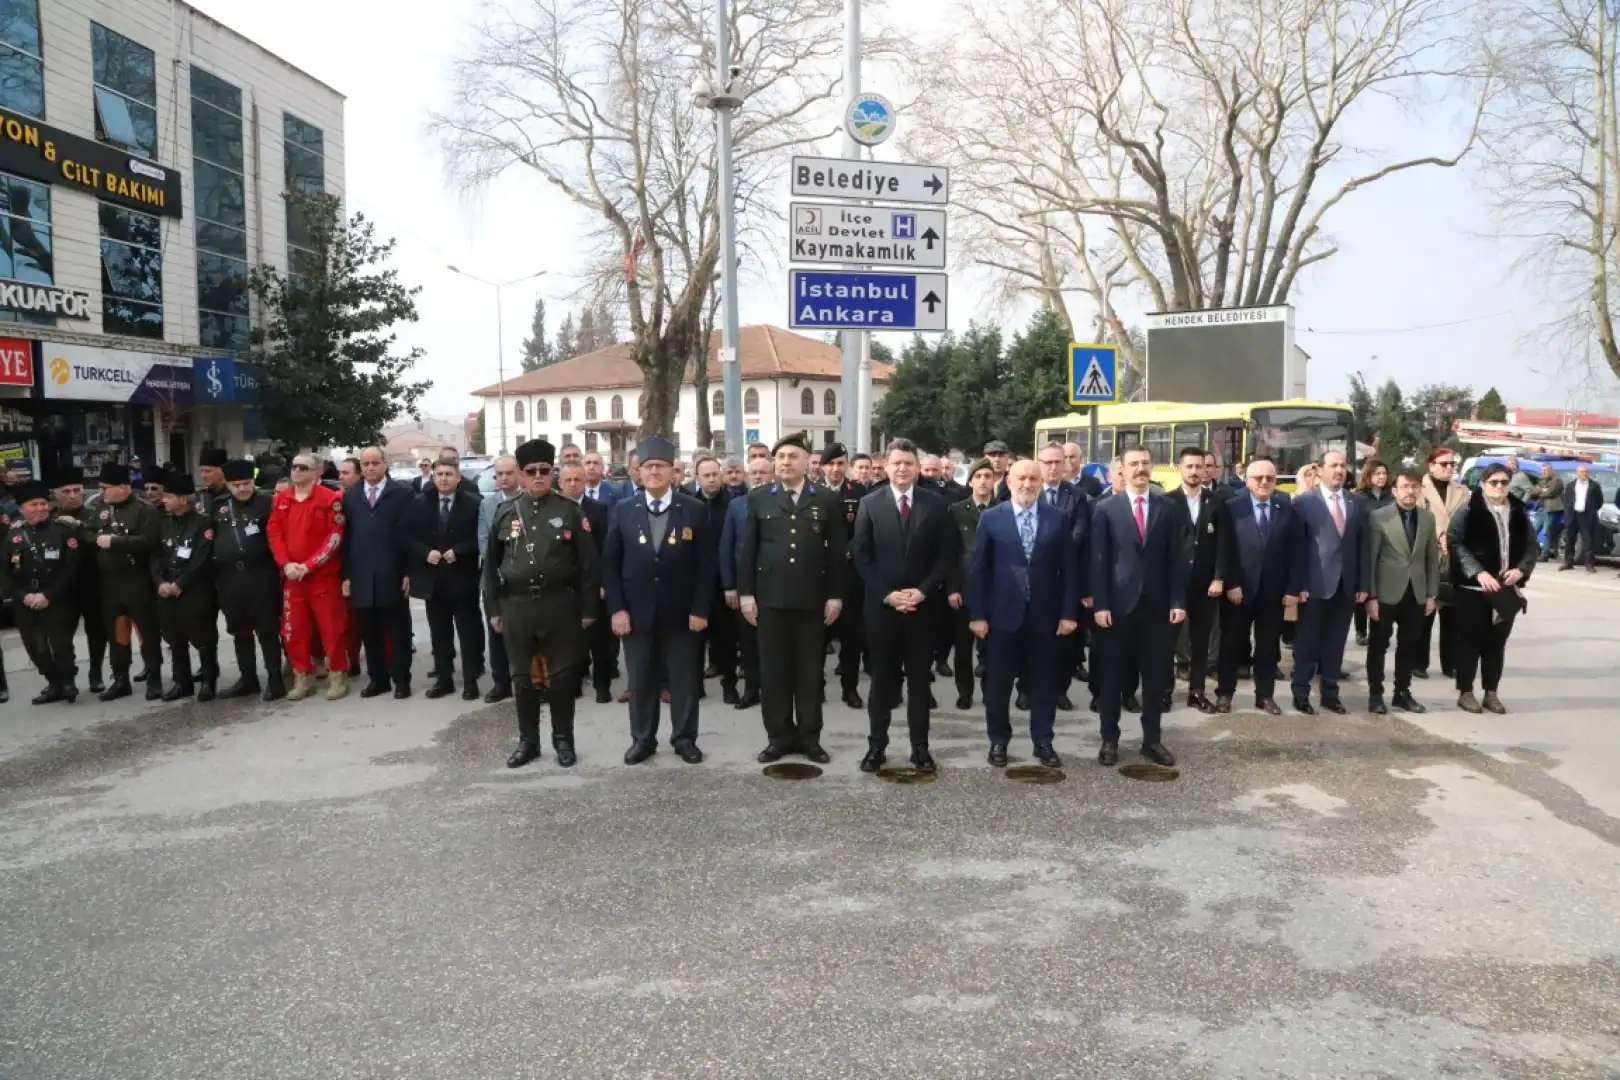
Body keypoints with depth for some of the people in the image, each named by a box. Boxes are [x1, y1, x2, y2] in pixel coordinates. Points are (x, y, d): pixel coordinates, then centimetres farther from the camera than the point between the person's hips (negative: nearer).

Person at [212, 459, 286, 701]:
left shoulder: (267, 502, -3)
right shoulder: (219, 507, 11)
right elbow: (211, 536, 17)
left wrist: (279, 564, -15)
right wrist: (214, 573, 11)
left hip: (260, 575, -5)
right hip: (229, 577, 5)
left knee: (267, 629, -1)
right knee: (239, 631, 13)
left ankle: (275, 678, 5)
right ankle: (247, 678, 23)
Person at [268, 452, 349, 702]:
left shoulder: (330, 499, -7)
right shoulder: (279, 499, 9)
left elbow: (335, 536, -11)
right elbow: (274, 533, 5)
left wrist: (309, 565, -16)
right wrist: (286, 563, -10)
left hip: (324, 575, -5)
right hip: (291, 576, 5)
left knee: (331, 627, -1)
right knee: (293, 630, 8)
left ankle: (338, 676, 10)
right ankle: (303, 677, 19)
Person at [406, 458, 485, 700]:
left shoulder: (473, 503, -4)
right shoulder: (419, 504, 6)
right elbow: (407, 537, 4)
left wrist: (457, 552, -18)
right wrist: (425, 553, -12)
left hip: (463, 578, -3)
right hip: (432, 579, 3)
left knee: (468, 632, 2)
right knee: (439, 632, 10)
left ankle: (470, 680, 8)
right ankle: (443, 679, 19)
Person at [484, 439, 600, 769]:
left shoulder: (570, 511, -2)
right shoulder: (505, 513, 5)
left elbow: (589, 563, -2)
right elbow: (490, 564, 9)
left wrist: (588, 608, -4)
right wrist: (493, 608, 6)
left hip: (560, 605, -2)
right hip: (516, 606, 2)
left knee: (562, 675, 7)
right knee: (522, 676, 9)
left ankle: (563, 739, 20)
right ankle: (527, 741, 22)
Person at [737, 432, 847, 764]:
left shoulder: (826, 499, 4)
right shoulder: (758, 498, 5)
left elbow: (836, 550, 3)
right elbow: (747, 549, 5)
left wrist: (836, 595, -2)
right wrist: (745, 593, -1)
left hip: (813, 598, -1)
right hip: (770, 597, 1)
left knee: (810, 670, 6)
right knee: (772, 670, 5)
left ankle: (809, 736, 16)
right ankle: (779, 736, 15)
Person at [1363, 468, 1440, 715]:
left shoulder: (1428, 517, 6)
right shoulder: (1379, 516, -7)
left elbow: (1432, 558, 10)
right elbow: (1370, 558, -8)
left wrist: (1431, 594, 6)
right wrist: (1371, 595, -12)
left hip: (1416, 593, 4)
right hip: (1386, 593, -4)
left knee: (1409, 645, 10)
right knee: (1379, 645, 4)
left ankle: (1403, 692, 21)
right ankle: (1375, 694, 13)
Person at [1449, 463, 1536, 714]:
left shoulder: (1519, 513, 9)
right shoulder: (1468, 512, -6)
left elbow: (1530, 546, 12)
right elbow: (1457, 545, -12)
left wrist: (1521, 569, -7)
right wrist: (1479, 573, -21)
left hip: (1507, 588, 4)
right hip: (1473, 587, -4)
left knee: (1497, 642, 9)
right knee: (1470, 640, 1)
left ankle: (1491, 693, 18)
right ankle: (1465, 693, 10)